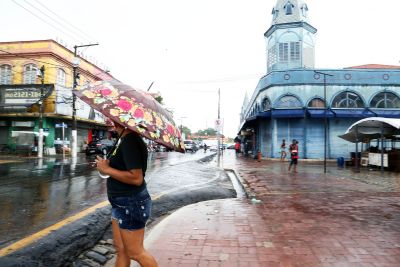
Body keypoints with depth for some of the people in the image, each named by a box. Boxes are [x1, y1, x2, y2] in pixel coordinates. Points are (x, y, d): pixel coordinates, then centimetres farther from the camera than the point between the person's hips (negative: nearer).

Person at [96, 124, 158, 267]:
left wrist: (107, 169, -19)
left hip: (131, 203, -10)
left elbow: (136, 178, -30)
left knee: (135, 252, 7)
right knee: (121, 249, 19)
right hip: (122, 203, 10)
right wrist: (108, 164, 4)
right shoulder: (127, 139, 9)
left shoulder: (130, 141, -22)